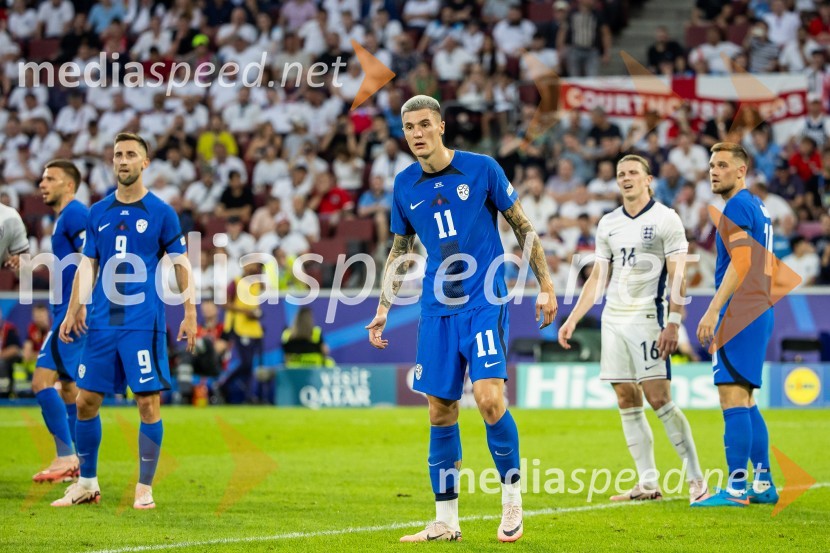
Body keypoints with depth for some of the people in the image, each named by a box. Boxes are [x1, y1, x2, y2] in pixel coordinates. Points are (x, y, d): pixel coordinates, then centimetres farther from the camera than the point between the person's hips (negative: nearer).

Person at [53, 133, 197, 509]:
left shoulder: (161, 212, 0)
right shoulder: (98, 213, 10)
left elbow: (180, 264, 2)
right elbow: (87, 265, 14)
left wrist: (189, 314, -4)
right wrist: (73, 312, 7)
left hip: (144, 324, -4)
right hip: (101, 323, 4)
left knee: (148, 402, -6)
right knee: (86, 401, 5)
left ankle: (144, 488, 4)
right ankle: (87, 484, 18)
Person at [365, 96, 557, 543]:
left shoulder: (481, 169, -3)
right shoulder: (404, 186, 7)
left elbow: (522, 226, 4)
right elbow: (399, 252, 18)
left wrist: (545, 285, 1)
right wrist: (384, 309, 12)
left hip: (484, 302, -4)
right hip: (436, 309, 4)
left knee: (488, 398, -18)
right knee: (440, 411, 3)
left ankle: (512, 497, 0)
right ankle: (445, 520, 11)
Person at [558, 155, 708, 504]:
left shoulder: (666, 219, -3)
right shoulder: (608, 224, 14)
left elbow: (677, 276, -7)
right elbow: (597, 278, 19)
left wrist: (673, 324, -17)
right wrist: (572, 320, 13)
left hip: (646, 317, -6)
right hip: (613, 319, 6)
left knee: (658, 398, -13)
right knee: (627, 402, 3)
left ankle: (695, 478, -9)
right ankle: (648, 483, 7)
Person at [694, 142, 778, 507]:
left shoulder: (737, 207, -11)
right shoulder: (758, 207, 19)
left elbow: (740, 263, -20)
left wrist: (713, 311, -24)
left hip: (739, 313, -10)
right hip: (758, 311, 10)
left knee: (732, 397, -11)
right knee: (744, 401, 14)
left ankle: (736, 488, -14)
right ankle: (763, 484, 15)